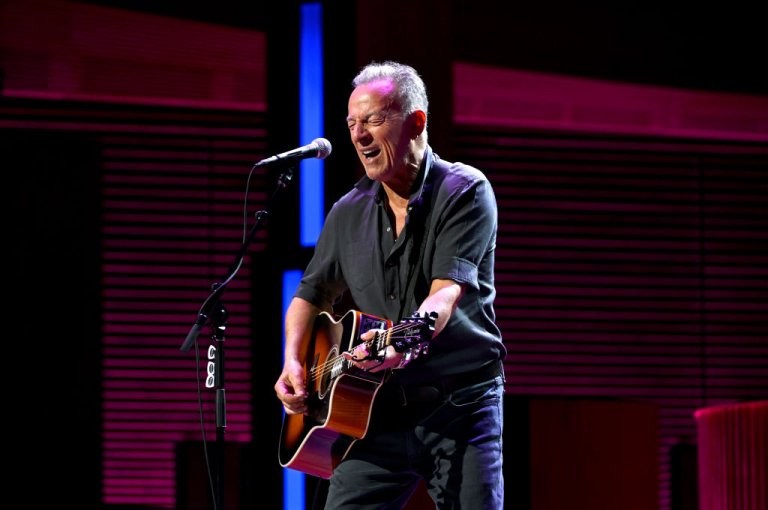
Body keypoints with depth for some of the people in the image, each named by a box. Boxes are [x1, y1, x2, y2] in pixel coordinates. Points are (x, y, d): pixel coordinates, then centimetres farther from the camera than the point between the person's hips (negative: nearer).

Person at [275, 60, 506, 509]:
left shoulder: (465, 192, -6)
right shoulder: (350, 212, 11)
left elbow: (448, 291, -18)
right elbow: (312, 295, 22)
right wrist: (293, 363, 2)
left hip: (460, 404, -4)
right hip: (379, 410, 4)